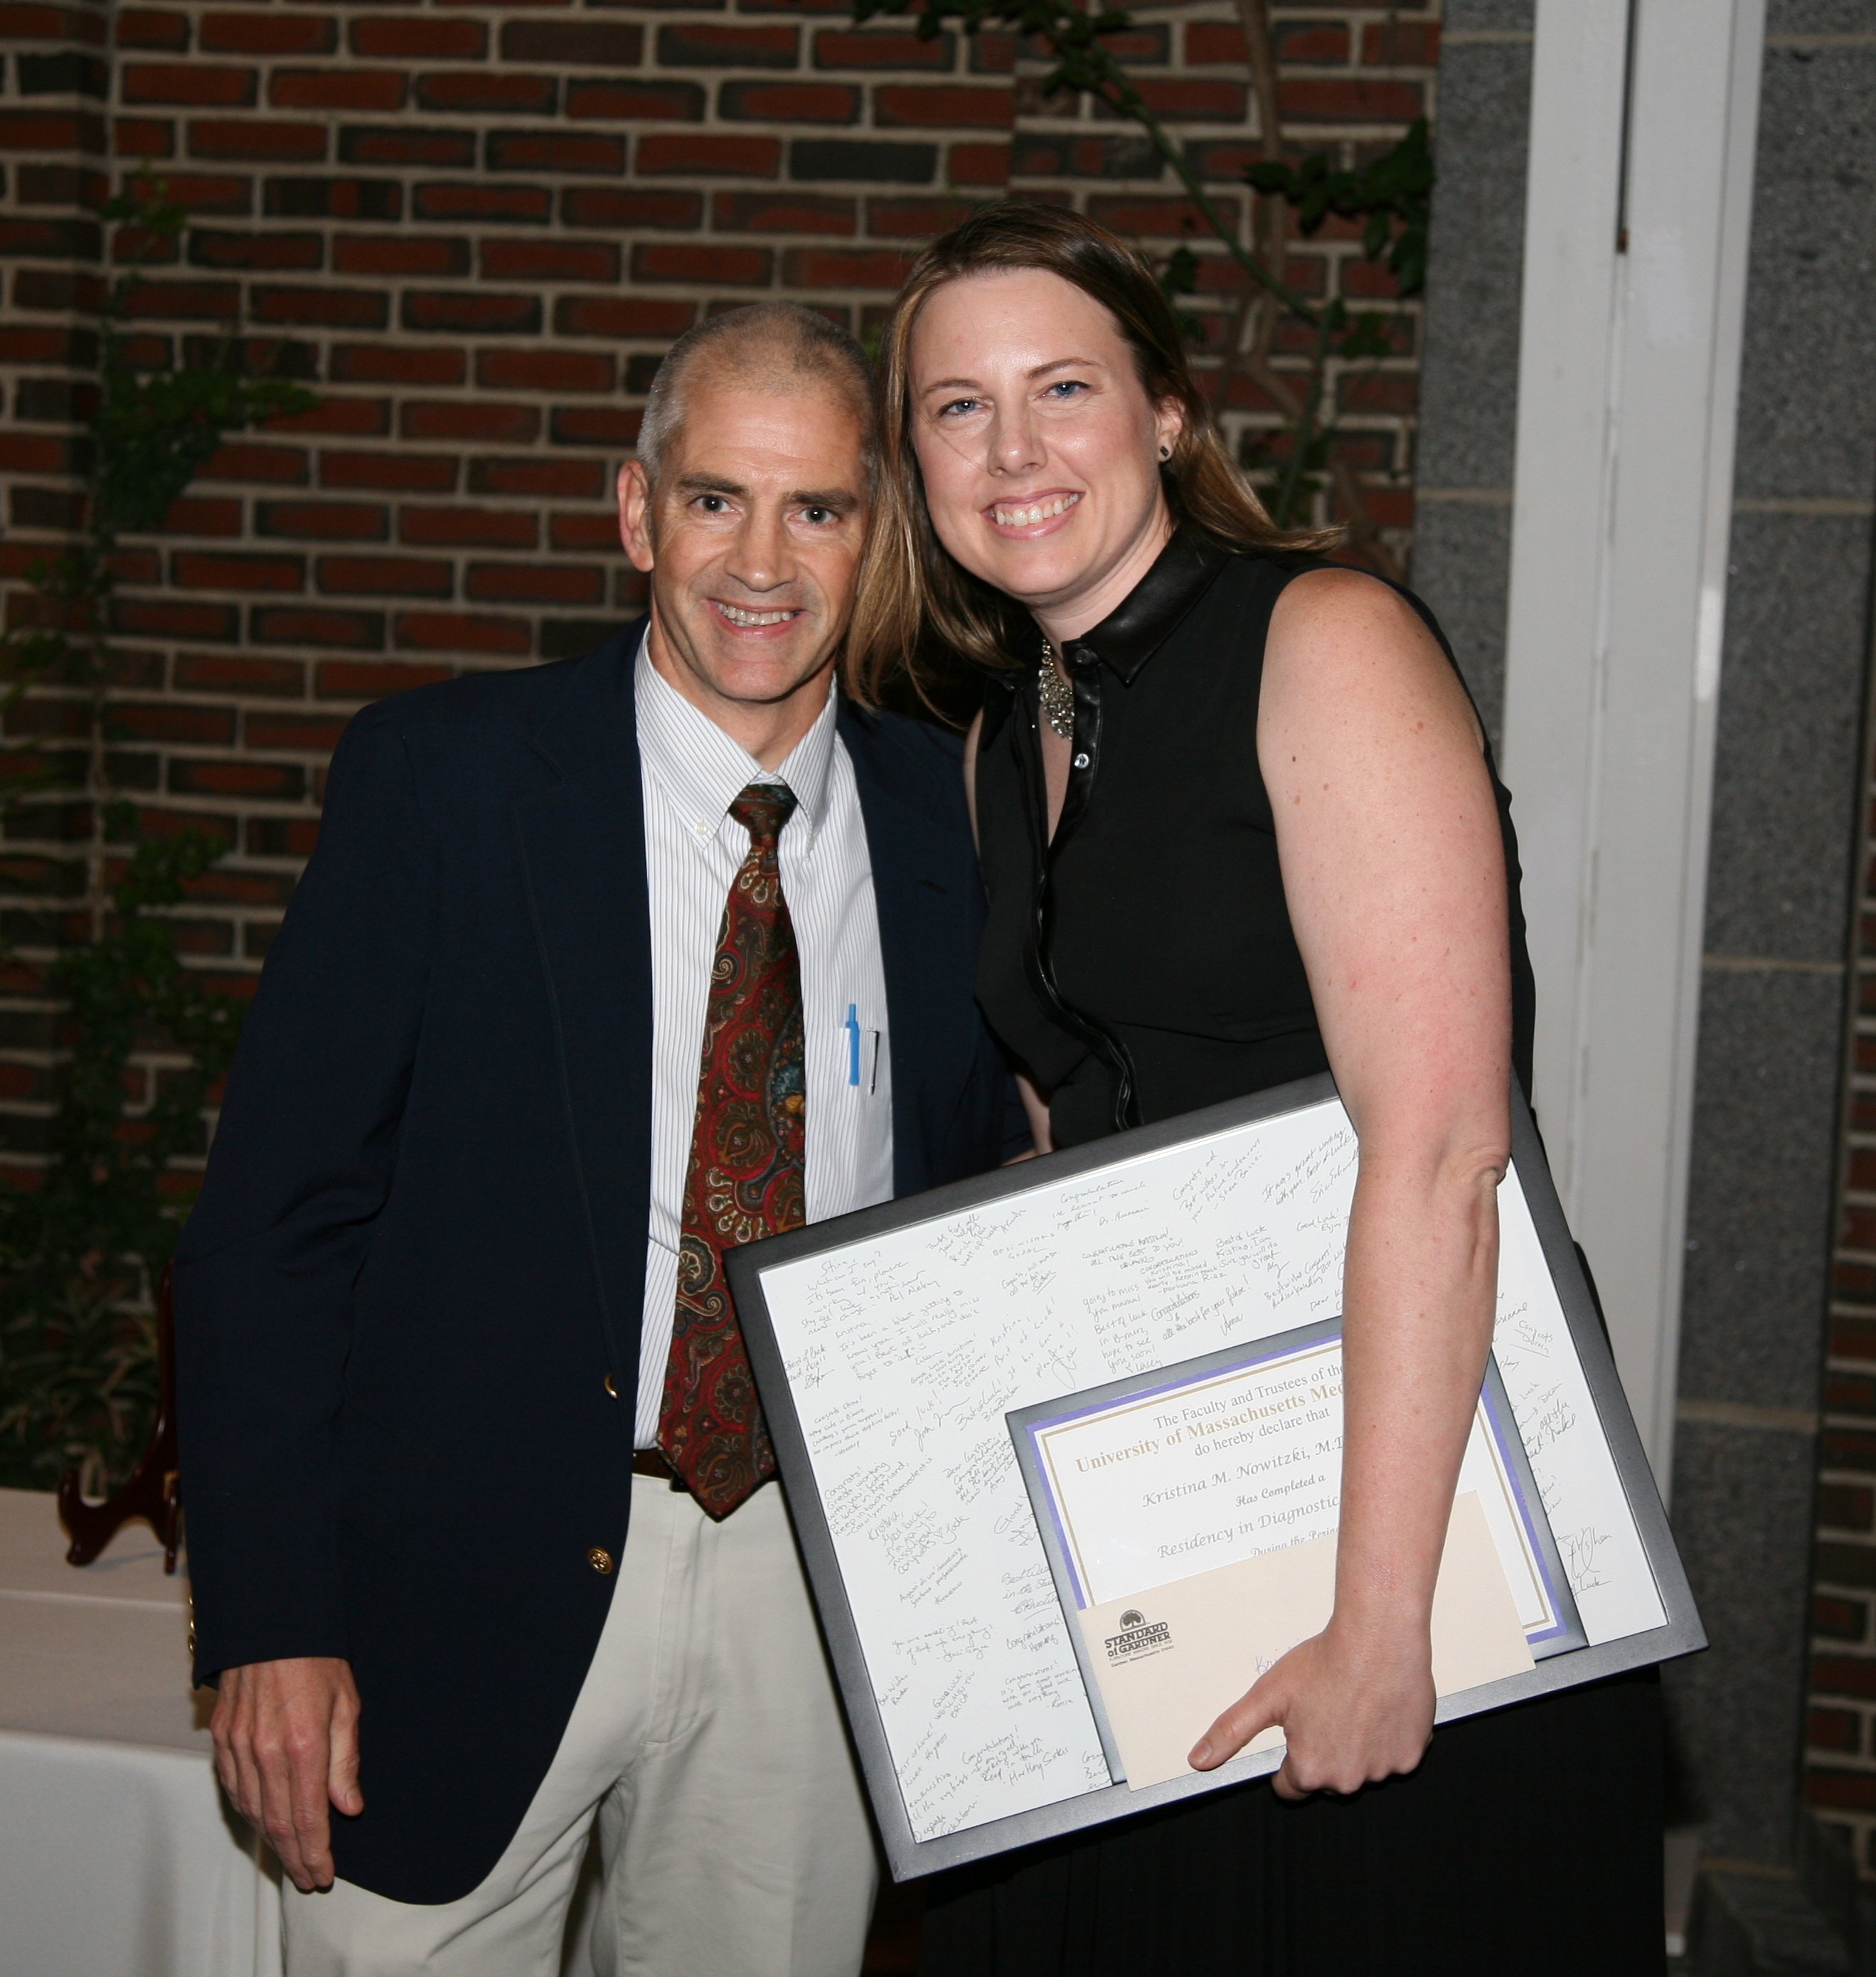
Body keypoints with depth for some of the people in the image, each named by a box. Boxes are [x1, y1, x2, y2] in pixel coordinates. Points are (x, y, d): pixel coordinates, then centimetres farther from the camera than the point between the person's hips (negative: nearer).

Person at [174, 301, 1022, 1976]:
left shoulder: (952, 815, 3)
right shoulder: (437, 777, -6)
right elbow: (277, 1208, -6)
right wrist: (270, 1617, -11)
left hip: (820, 1589, 3)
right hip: (477, 1584, -2)